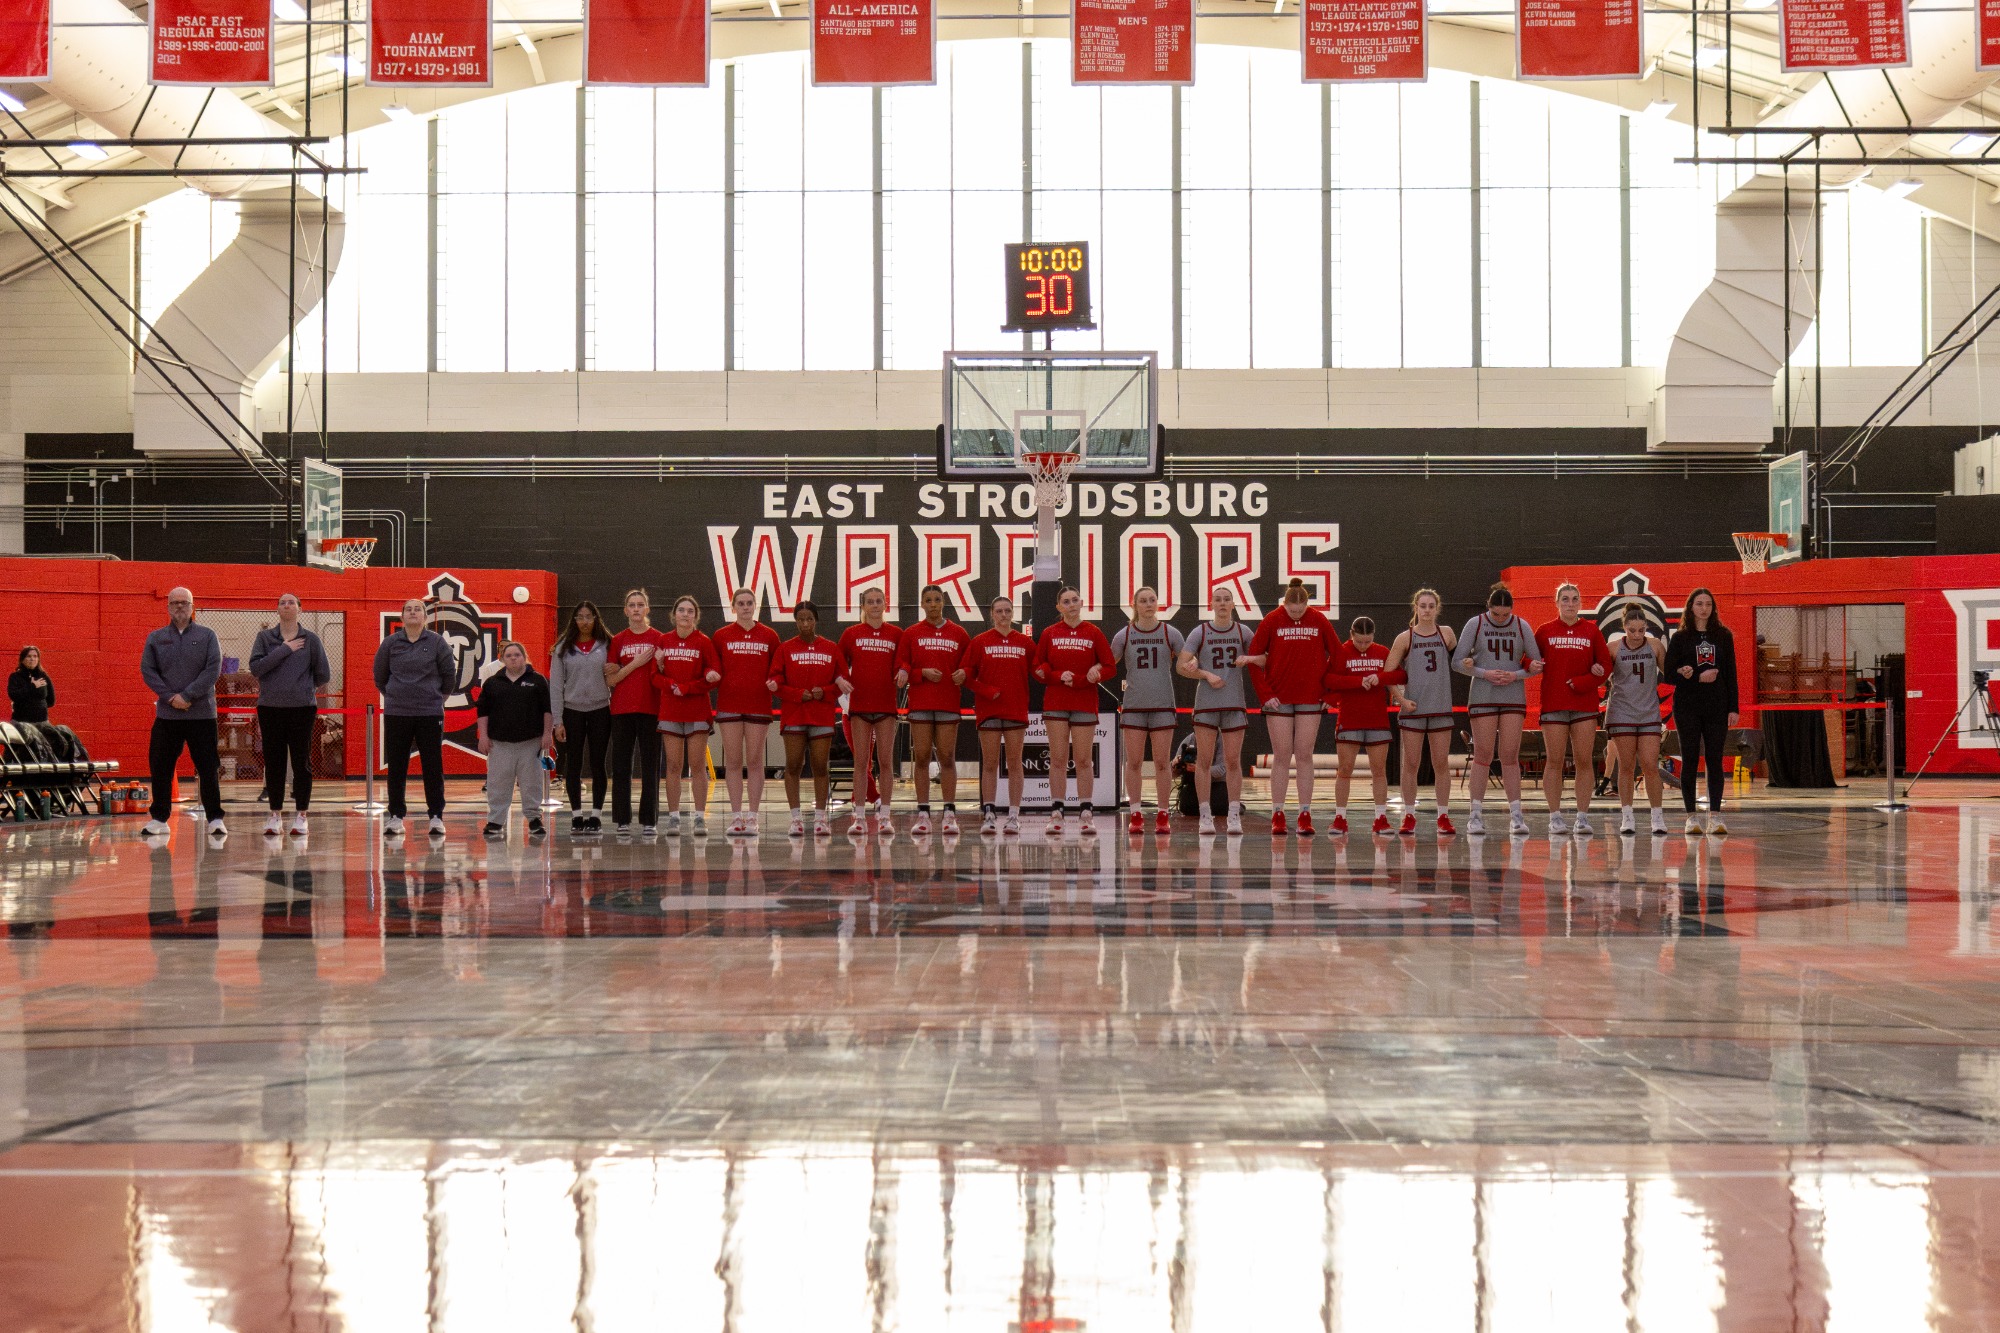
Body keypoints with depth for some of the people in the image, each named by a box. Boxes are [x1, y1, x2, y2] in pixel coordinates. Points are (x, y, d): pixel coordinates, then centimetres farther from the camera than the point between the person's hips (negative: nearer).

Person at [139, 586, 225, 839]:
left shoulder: (207, 636, 4)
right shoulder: (155, 638, 10)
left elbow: (213, 670, -5)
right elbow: (147, 670, 2)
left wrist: (187, 696, -13)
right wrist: (170, 696, -11)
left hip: (202, 714, -2)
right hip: (166, 714, 2)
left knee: (208, 769, -2)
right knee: (160, 767, 4)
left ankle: (215, 819, 3)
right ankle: (160, 819, 13)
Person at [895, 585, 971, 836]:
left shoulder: (959, 634, 8)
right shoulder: (911, 634, 6)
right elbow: (900, 669, 4)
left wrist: (963, 674, -11)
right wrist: (923, 673, -11)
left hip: (949, 703, 0)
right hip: (920, 703, 0)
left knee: (947, 757, -2)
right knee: (921, 757, -2)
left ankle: (950, 813, 1)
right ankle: (923, 813, 1)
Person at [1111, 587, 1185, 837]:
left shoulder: (1170, 633, 4)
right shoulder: (1124, 635, 5)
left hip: (1163, 705, 0)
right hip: (1133, 704, 0)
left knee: (1162, 762, 0)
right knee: (1133, 762, 0)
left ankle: (1162, 815, 6)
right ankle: (1136, 815, 6)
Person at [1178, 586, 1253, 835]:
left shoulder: (1243, 631, 6)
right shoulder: (1200, 632, 1)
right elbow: (1182, 665, -3)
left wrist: (1247, 659, -9)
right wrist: (1206, 675, -15)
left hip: (1235, 703, 1)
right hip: (1206, 703, -1)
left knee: (1233, 761, 1)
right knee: (1204, 760, -3)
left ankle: (1234, 816, 5)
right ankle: (1205, 815, 1)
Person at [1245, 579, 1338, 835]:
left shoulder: (1319, 621, 0)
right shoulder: (1272, 621, -4)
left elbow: (1336, 656, 7)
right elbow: (1256, 657, -1)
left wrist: (1329, 692, 3)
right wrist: (1264, 694, -5)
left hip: (1310, 698, 1)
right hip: (1279, 698, -1)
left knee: (1304, 757, 2)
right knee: (1281, 757, 0)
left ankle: (1305, 816, 5)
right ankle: (1277, 816, 4)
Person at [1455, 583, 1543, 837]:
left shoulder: (1521, 626, 3)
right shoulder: (1475, 624, -1)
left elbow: (1536, 663, 6)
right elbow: (1459, 661, -1)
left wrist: (1515, 676, -11)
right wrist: (1485, 673, -14)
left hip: (1514, 698, 1)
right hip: (1482, 697, -1)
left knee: (1510, 757, -1)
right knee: (1483, 755, -3)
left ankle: (1516, 815, 0)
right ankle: (1476, 814, 3)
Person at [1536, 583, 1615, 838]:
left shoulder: (1592, 631, 8)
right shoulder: (1545, 631, 8)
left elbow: (1606, 666, 4)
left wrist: (1581, 682, -8)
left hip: (1585, 705, 1)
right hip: (1553, 704, -1)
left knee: (1585, 760, -1)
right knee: (1554, 761, -3)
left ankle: (1583, 817, 2)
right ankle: (1555, 817, 1)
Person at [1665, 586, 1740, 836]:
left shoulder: (1723, 636, 8)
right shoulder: (1680, 638, 3)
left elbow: (1731, 674, 8)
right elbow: (1669, 674, -1)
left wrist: (1733, 708, 2)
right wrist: (1698, 677, -14)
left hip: (1716, 706, 1)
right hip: (1687, 706, -1)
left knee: (1714, 759, -1)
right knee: (1689, 759, -1)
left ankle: (1715, 816, 0)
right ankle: (1691, 816, 2)